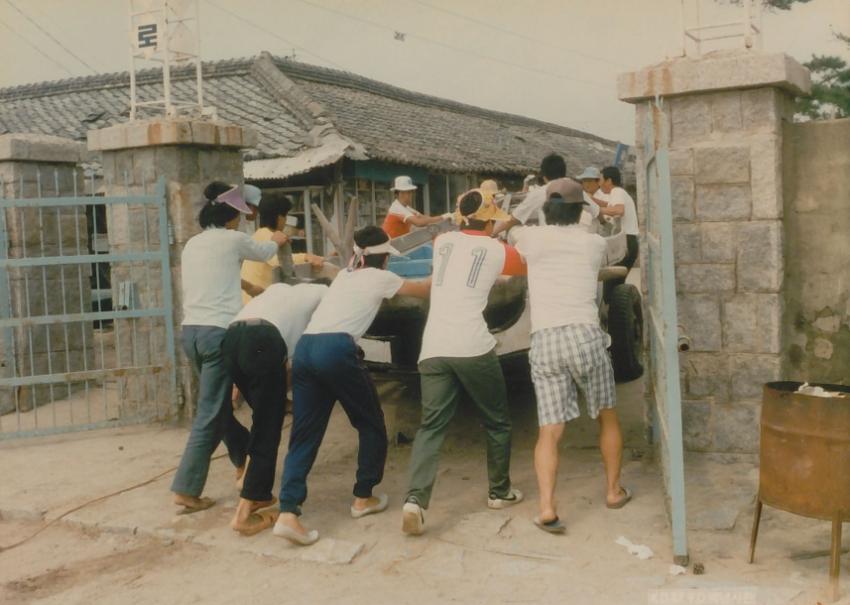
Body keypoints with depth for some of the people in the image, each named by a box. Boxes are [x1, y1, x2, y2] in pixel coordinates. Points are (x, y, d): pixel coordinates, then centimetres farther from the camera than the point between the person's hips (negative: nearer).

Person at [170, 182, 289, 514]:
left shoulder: (192, 244, 16)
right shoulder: (232, 240, -1)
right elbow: (264, 252, 19)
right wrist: (277, 240, 42)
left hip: (191, 331, 8)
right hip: (218, 332, -8)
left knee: (218, 404, 19)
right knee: (209, 415, -3)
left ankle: (244, 462, 34)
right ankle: (186, 491, -2)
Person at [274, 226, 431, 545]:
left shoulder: (343, 275, 30)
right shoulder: (381, 278, 13)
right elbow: (423, 290, 29)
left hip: (305, 348, 7)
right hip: (336, 349, -7)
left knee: (304, 433, 5)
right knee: (371, 424, 14)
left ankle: (288, 513, -8)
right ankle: (363, 498, 22)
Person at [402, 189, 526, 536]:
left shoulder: (442, 242, 16)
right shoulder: (498, 250, 7)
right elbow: (525, 269, 28)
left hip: (433, 348, 3)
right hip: (474, 348, -3)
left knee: (431, 426, 3)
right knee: (497, 422, 17)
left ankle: (415, 499, -13)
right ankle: (500, 492, 28)